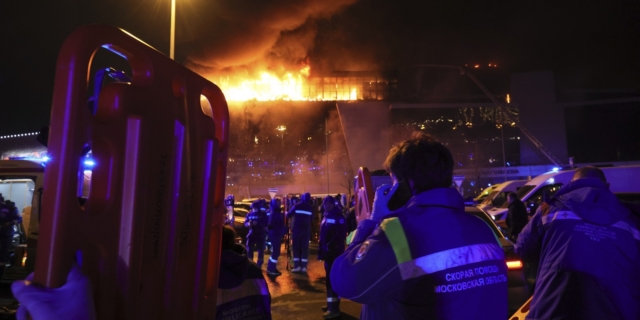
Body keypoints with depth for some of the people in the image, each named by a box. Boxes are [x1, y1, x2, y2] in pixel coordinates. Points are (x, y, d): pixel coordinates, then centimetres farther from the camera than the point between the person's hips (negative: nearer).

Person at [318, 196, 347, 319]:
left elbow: (341, 234, -21)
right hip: (328, 252, 9)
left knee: (332, 278, -7)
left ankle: (334, 308, -3)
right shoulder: (326, 216, 16)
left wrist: (331, 246, -23)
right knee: (330, 277, 15)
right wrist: (321, 249, 14)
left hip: (334, 252, -9)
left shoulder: (338, 216, -12)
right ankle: (332, 303, 26)